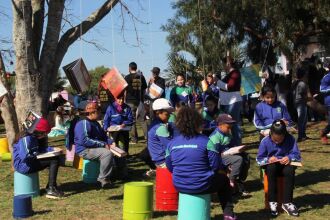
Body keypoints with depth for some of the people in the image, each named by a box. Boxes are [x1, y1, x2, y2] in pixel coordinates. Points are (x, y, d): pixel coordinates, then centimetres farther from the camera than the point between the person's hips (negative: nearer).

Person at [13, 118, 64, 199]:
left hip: (31, 161, 10)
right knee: (54, 160, -17)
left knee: (56, 159, 6)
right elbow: (25, 156, -29)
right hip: (23, 165, -10)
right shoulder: (27, 138, -20)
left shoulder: (34, 137, 10)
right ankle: (51, 190, -17)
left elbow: (42, 149, 20)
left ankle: (50, 187, 6)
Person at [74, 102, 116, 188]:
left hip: (95, 148, 10)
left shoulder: (95, 123, 16)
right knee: (107, 153, -30)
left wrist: (110, 142, 2)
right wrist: (102, 144, -24)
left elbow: (103, 136, 25)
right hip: (85, 150, -10)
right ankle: (103, 179, -22)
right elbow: (84, 140, -26)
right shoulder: (83, 123, -15)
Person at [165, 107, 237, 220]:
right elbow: (216, 165, -11)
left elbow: (170, 167, 7)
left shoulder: (171, 143, -1)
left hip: (179, 186, 4)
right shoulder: (205, 141, -13)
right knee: (224, 179, 28)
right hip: (202, 186, -4)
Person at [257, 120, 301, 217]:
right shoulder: (265, 141, -9)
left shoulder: (290, 139, -9)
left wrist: (289, 158, -29)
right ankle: (272, 202, -28)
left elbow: (297, 155, -7)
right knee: (272, 168, -37)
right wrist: (268, 159, -27)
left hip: (285, 164, 0)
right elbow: (259, 159, -5)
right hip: (271, 165, 0)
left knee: (290, 170, -35)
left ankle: (287, 203, -25)